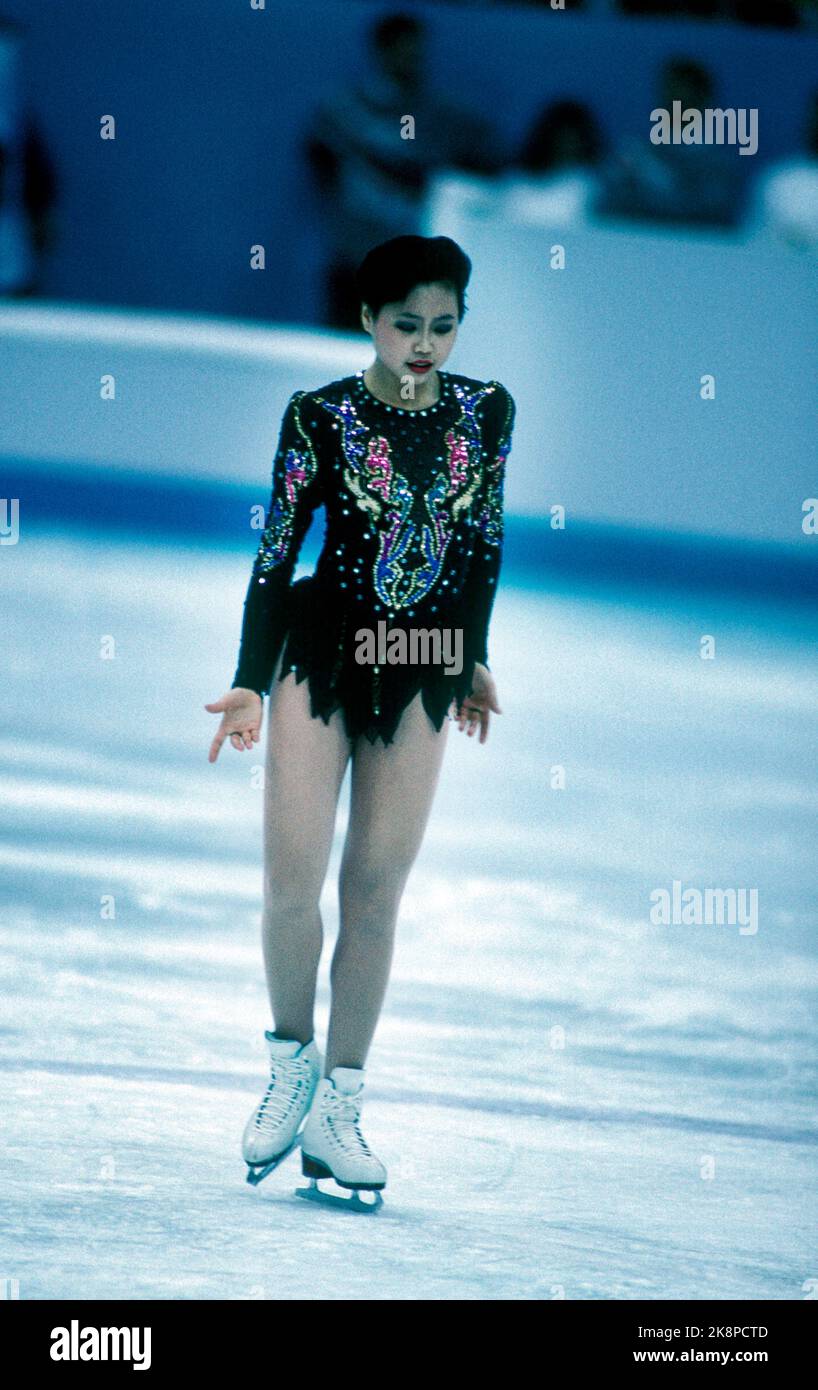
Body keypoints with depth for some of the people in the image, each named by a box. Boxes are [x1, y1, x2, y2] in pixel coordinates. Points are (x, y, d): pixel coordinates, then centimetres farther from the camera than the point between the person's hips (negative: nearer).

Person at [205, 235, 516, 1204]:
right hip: (319, 652, -2)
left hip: (423, 670, 2)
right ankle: (291, 1063, 16)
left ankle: (338, 1108, 11)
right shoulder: (319, 417, -7)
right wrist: (250, 683, -7)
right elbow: (276, 550, -4)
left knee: (375, 894, 3)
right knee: (292, 879, -8)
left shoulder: (484, 412, 1)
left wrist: (473, 657, 17)